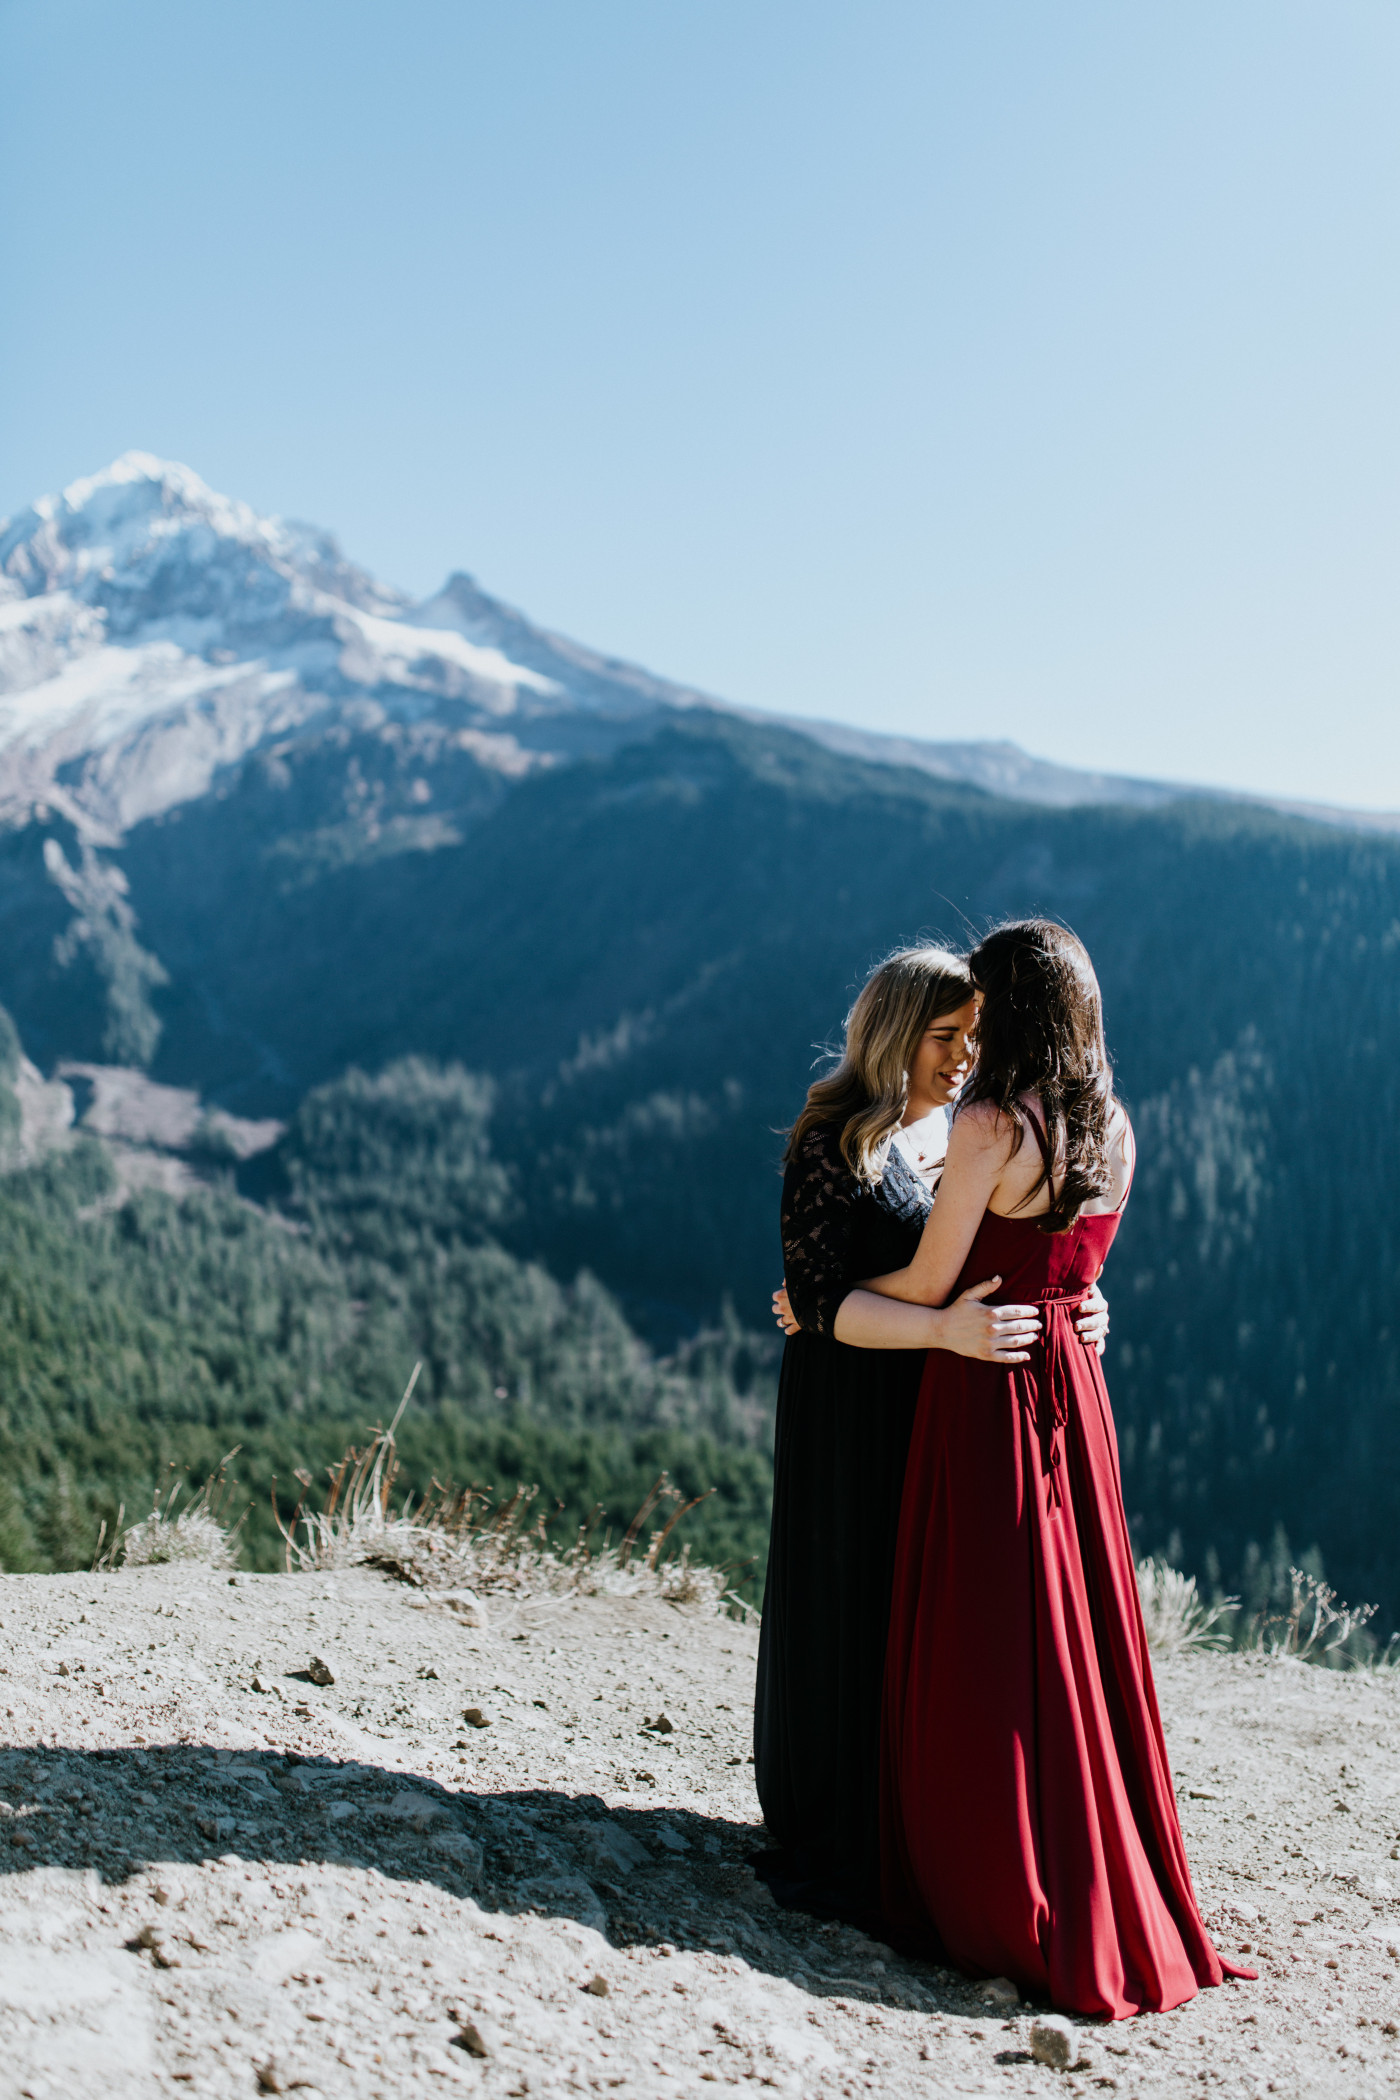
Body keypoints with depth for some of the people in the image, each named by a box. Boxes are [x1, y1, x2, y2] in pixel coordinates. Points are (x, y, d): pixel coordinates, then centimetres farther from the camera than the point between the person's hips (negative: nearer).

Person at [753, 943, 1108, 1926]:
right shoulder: (833, 1145, -11)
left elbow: (1007, 1271, 14)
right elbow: (822, 1300, -18)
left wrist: (1075, 1311, -7)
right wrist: (944, 1329, -31)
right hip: (855, 1417, -6)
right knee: (851, 1620, 0)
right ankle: (830, 1854, 14)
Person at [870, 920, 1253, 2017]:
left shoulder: (991, 1126, -17)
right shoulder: (1115, 1129, 6)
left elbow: (928, 1283, -13)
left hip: (985, 1393, -7)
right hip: (1073, 1384, 7)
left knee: (983, 1652, 2)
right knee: (1078, 1638, 15)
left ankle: (1001, 1913, 12)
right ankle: (1108, 1902, 25)